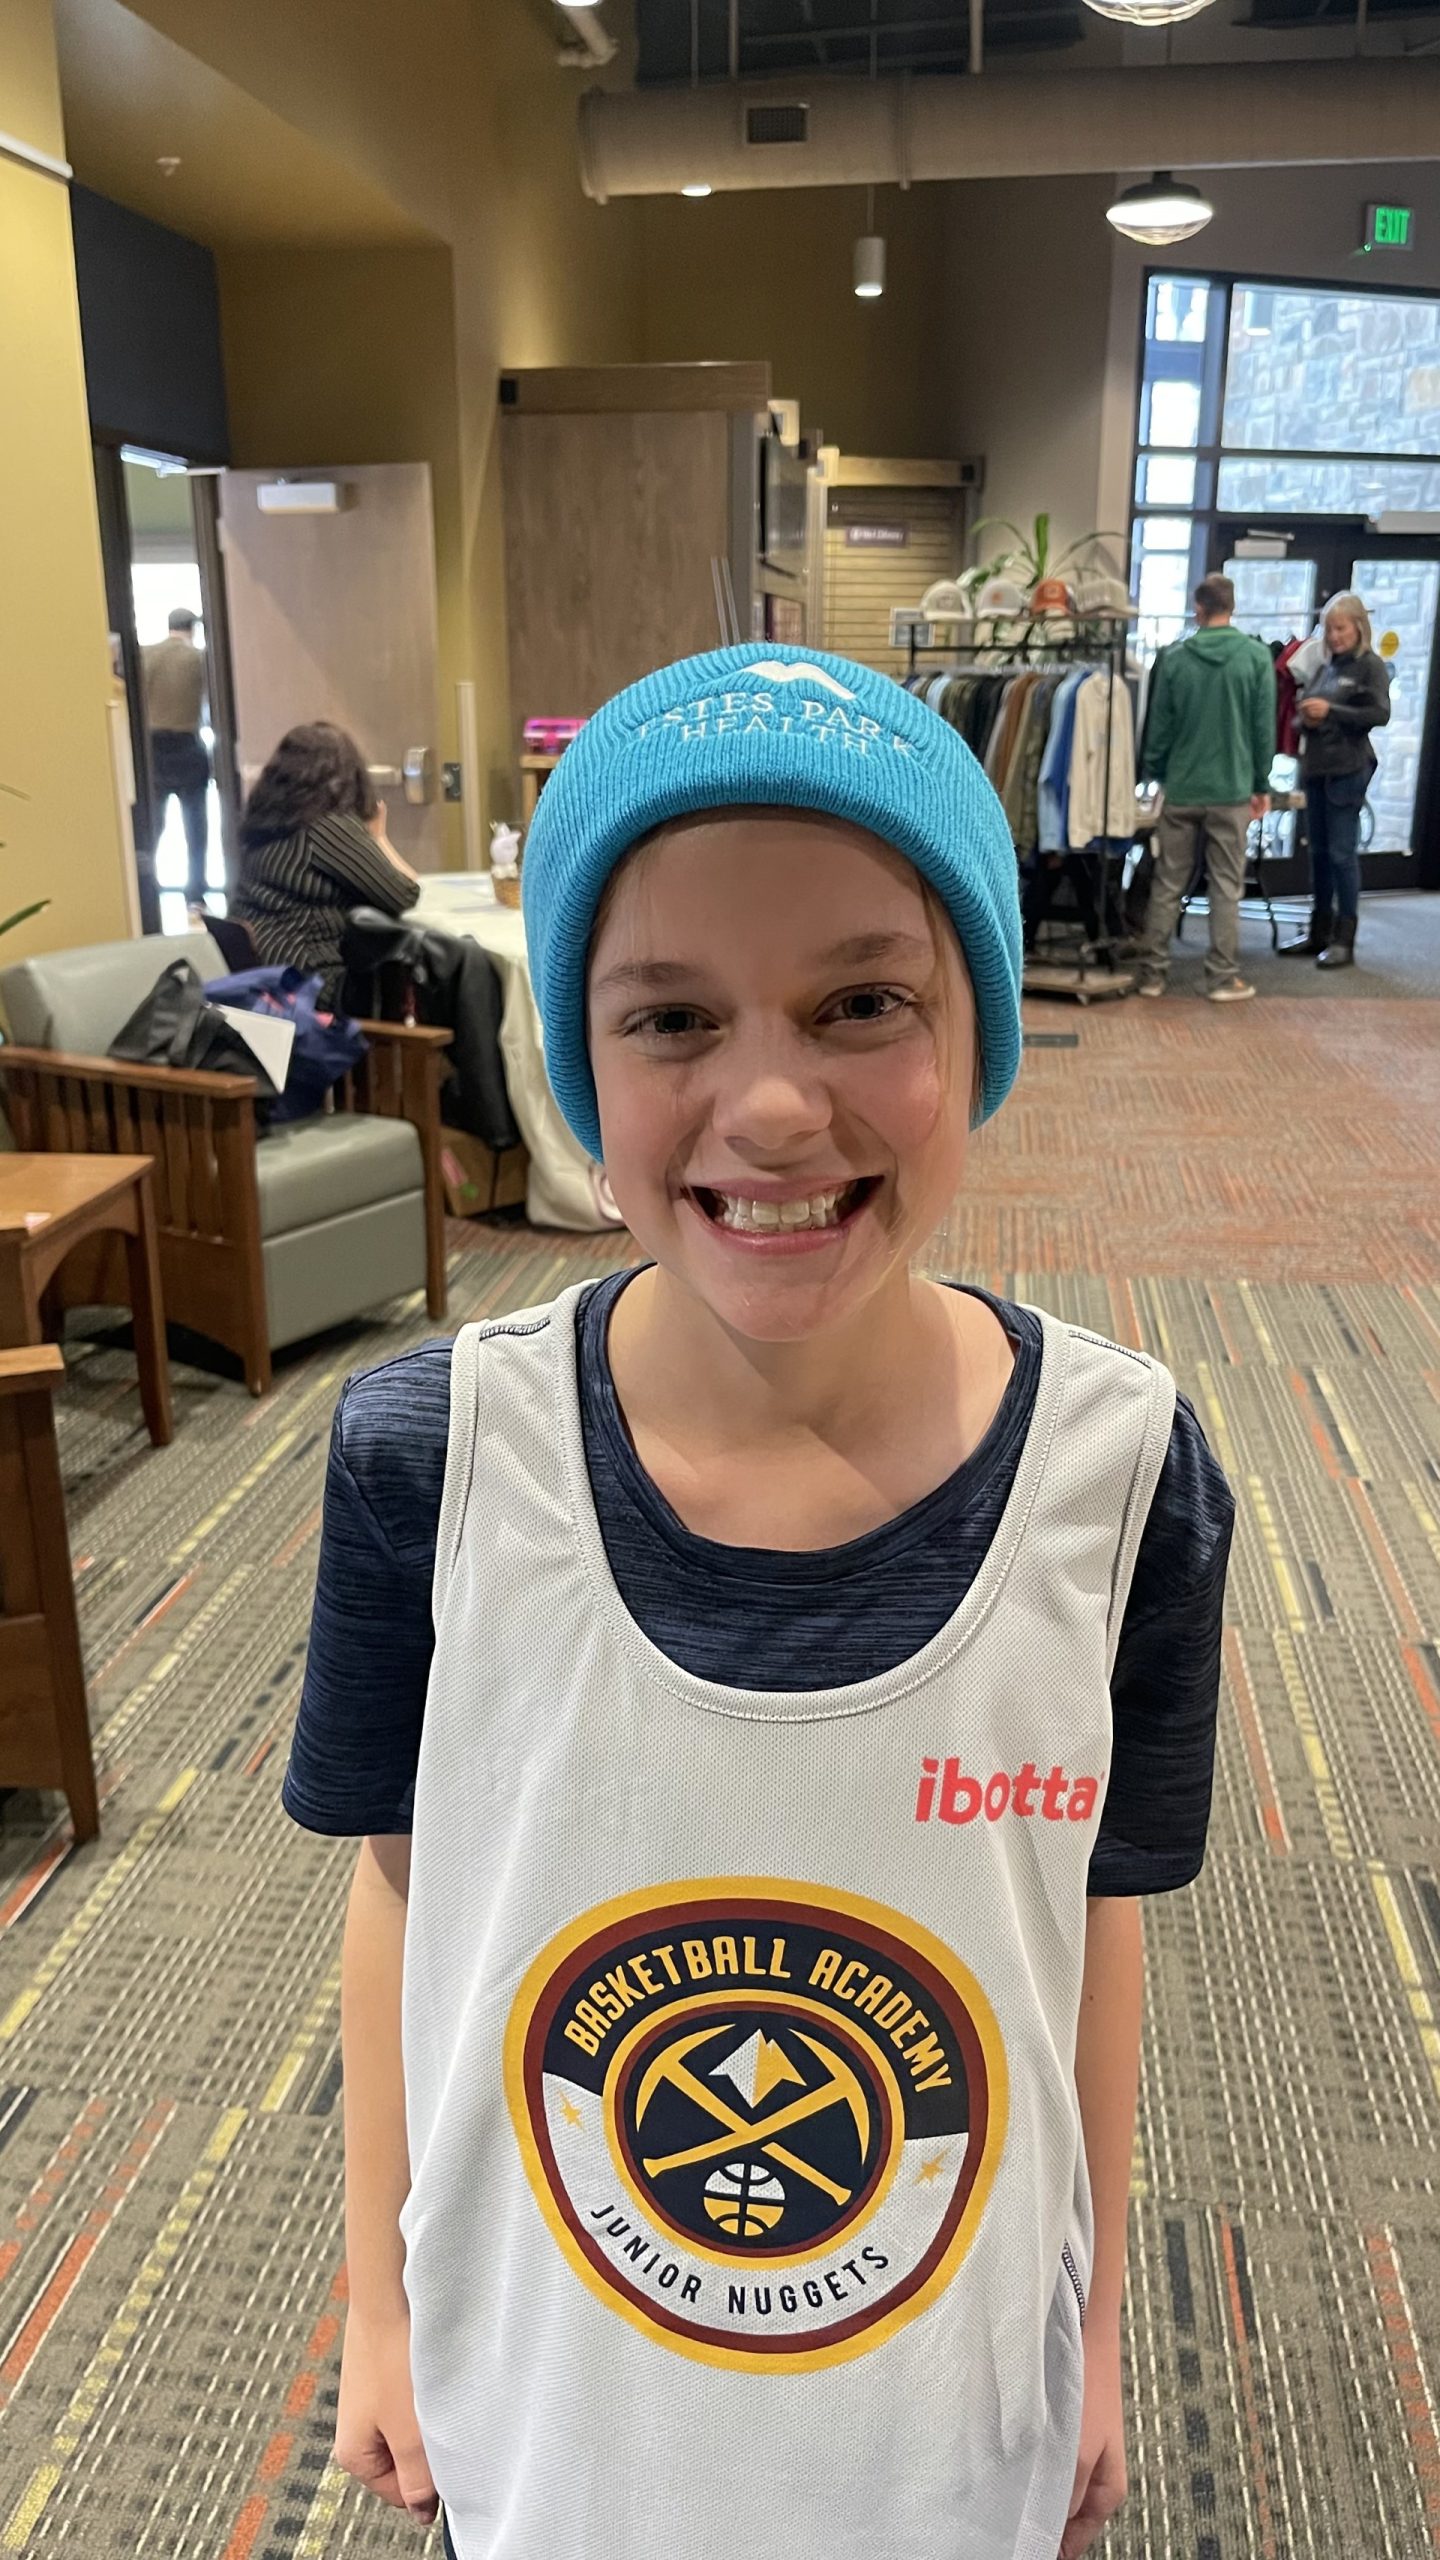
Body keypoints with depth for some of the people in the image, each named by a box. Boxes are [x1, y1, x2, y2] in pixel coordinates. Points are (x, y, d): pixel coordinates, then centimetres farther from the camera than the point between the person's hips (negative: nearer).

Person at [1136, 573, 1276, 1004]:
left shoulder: (1174, 658, -1)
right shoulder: (1257, 657, -4)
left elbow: (1158, 727, 3)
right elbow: (1264, 728, -2)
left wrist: (1152, 775, 16)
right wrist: (1261, 784, 7)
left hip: (1181, 790, 1)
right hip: (1232, 790, -1)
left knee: (1167, 884, 9)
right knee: (1226, 886, 4)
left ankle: (1152, 971, 12)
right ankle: (1223, 976, 6)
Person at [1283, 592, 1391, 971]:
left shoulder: (1371, 665, -3)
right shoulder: (1325, 666, 14)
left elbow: (1380, 714, -13)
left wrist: (1331, 711, -19)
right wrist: (1306, 719, -4)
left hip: (1348, 769, -7)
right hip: (1316, 766, 7)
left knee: (1342, 852, -6)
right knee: (1319, 851, 11)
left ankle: (1344, 940, -1)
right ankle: (1319, 932, 19)